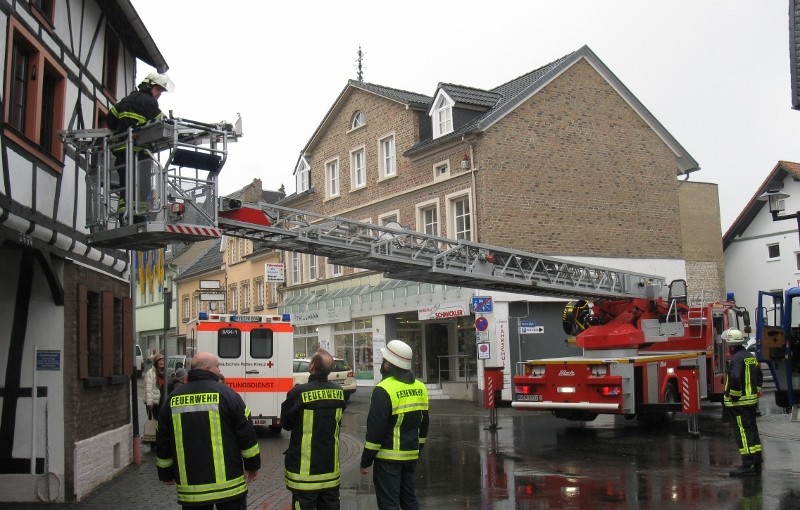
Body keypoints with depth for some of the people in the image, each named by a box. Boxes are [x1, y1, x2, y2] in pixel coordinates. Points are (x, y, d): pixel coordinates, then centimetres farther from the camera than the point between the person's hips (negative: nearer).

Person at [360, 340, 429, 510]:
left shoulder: (384, 390, -17)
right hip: (411, 455, 7)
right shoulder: (420, 388, 7)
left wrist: (365, 461, -11)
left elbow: (375, 429, -18)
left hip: (389, 457, -7)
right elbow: (423, 424, 15)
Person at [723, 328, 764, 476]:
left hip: (739, 403, -9)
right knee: (752, 429, 15)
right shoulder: (750, 356, 13)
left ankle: (747, 466, -6)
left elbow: (735, 378, -31)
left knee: (742, 432, -6)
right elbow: (759, 375, 24)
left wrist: (734, 395, -19)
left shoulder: (737, 358, -18)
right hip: (752, 400, 9)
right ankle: (757, 463, 21)